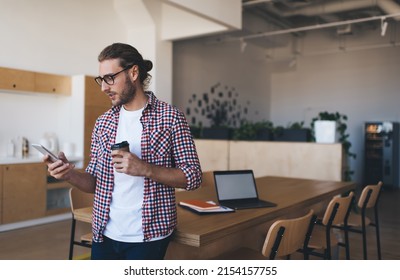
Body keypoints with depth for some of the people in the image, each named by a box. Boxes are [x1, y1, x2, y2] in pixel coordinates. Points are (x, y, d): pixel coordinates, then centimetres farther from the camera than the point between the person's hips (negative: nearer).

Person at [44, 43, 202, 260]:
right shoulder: (103, 122, 5)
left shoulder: (170, 117, -9)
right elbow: (95, 183, 8)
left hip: (148, 235, -4)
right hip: (104, 233, 4)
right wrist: (70, 174, -13)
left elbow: (193, 177, -10)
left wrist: (145, 169, -22)